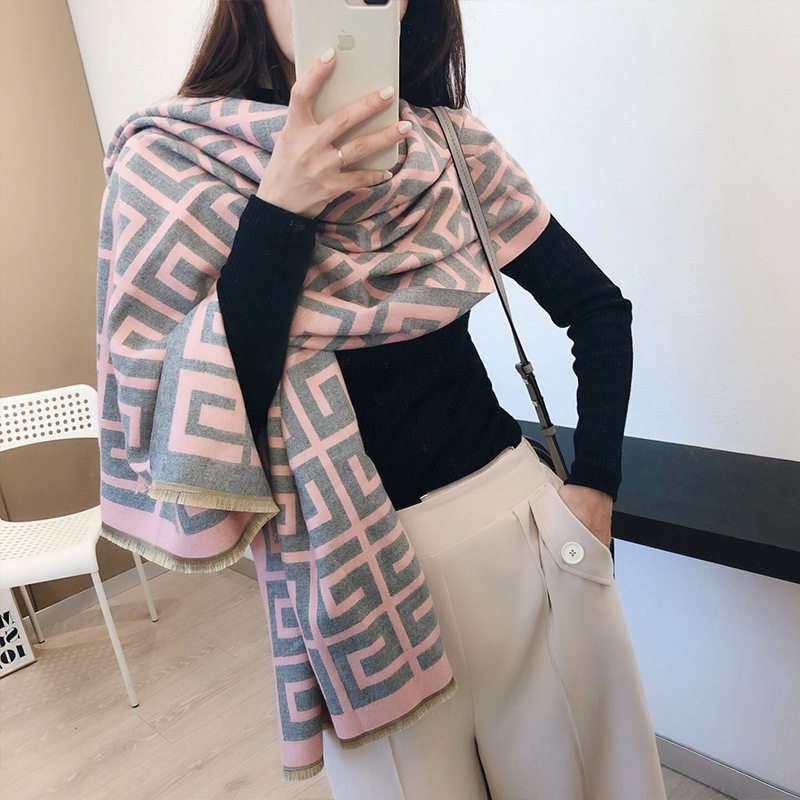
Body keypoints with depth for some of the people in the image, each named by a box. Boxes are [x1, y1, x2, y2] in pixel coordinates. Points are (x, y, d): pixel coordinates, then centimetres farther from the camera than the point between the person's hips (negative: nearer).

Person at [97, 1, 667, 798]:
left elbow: (598, 307, 7)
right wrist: (280, 209, -20)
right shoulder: (167, 160, -5)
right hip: (349, 573, -2)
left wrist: (594, 486, 1)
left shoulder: (448, 143, 1)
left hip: (525, 528, 3)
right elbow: (205, 414, -14)